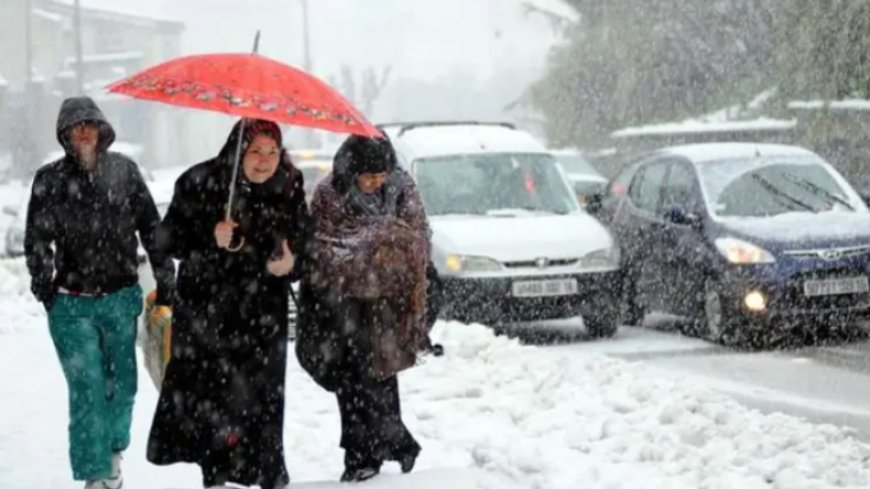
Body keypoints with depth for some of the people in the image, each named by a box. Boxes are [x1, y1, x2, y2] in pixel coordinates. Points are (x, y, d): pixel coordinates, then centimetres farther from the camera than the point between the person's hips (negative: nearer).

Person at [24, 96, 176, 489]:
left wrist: (166, 286, 4)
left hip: (121, 298, 2)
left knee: (122, 384, 12)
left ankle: (113, 451, 36)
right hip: (72, 304, -2)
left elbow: (152, 230, 5)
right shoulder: (50, 180, -2)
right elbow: (36, 242, 2)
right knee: (87, 389, -8)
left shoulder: (124, 171, 2)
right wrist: (47, 292, -2)